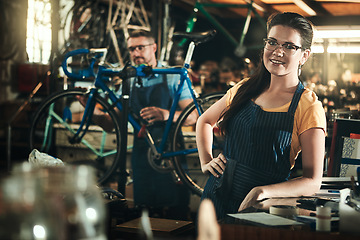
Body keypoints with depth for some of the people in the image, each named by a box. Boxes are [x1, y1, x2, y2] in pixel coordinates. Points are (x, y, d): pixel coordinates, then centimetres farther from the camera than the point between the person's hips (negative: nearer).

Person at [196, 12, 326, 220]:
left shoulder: (309, 107, -10)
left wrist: (263, 192, -26)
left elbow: (313, 182, -13)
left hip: (261, 210, -4)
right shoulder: (245, 89, 4)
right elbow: (205, 121, 22)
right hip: (217, 197, 4)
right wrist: (206, 161, 7)